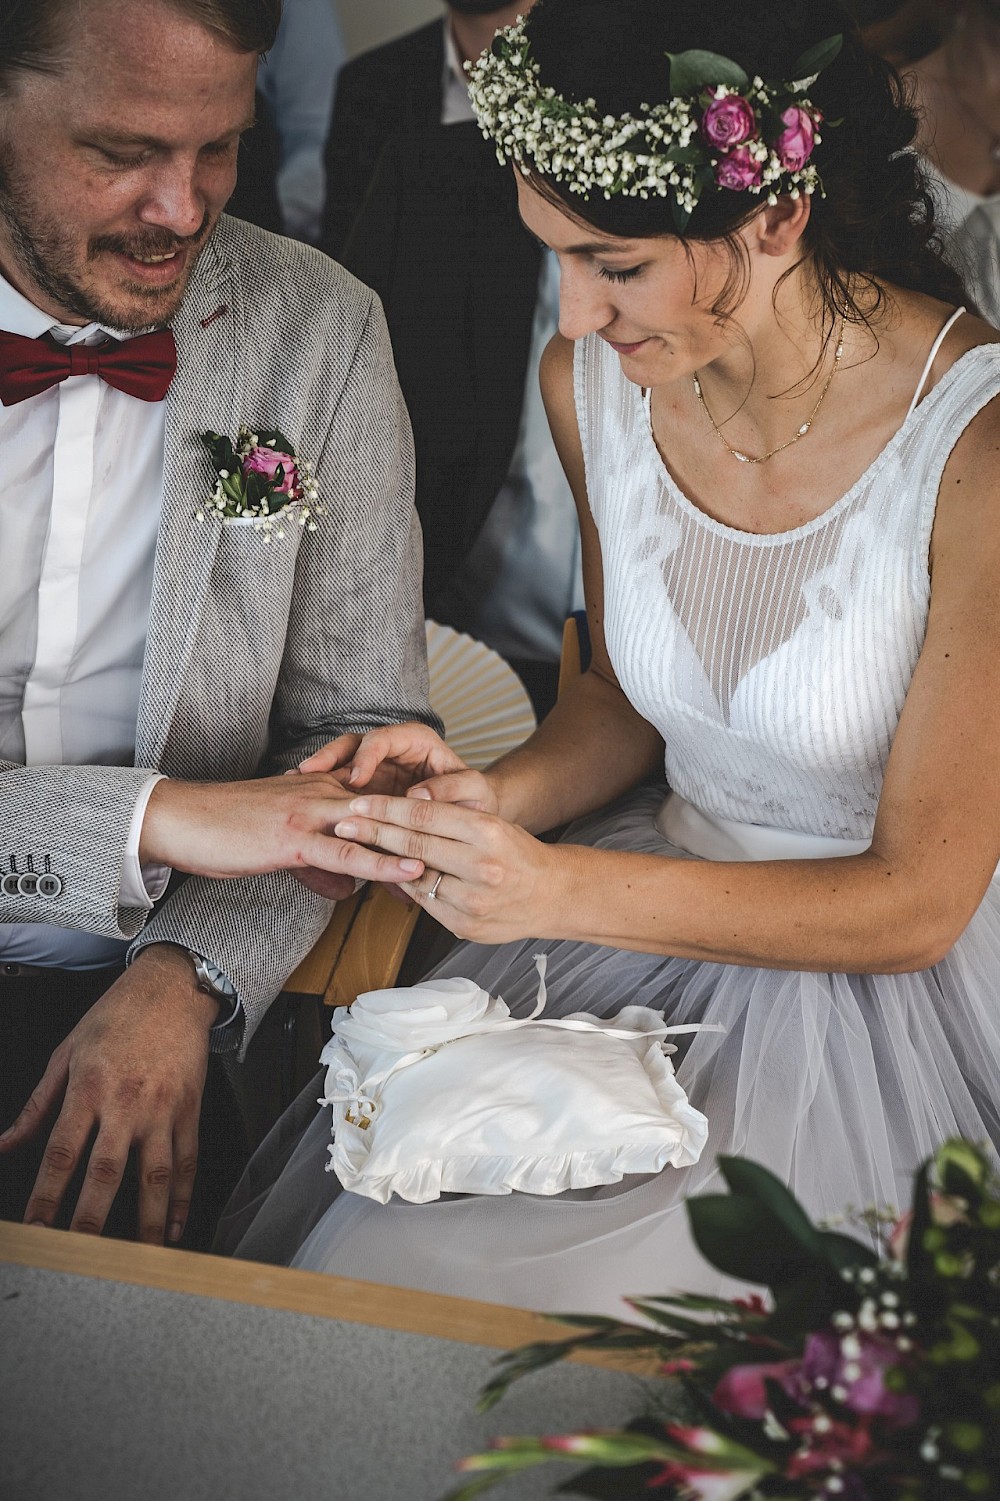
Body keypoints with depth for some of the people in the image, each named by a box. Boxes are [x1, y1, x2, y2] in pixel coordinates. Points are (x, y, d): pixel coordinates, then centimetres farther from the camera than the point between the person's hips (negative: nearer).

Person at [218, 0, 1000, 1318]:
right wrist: (500, 796, -11)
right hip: (653, 919, 5)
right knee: (364, 1240, -13)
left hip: (893, 988, -4)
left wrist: (556, 889, -27)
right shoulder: (594, 382, -6)